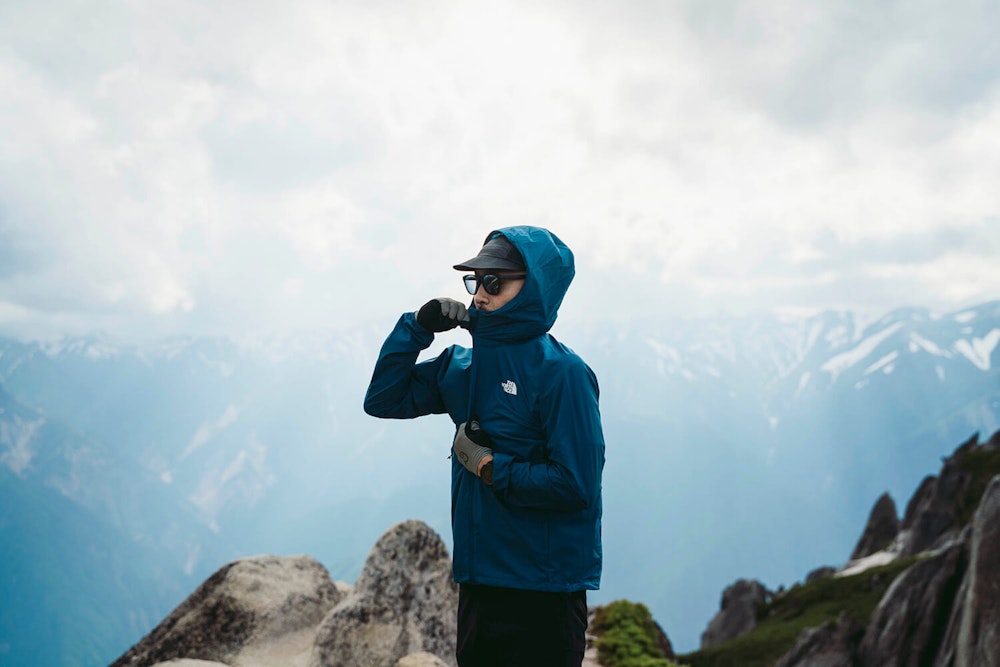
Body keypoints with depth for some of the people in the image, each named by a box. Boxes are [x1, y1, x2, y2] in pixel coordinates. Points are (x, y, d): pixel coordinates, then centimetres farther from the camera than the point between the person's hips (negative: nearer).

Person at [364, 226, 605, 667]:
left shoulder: (561, 372, -15)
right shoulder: (462, 366, 6)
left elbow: (577, 485, -20)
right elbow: (382, 400, 8)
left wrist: (490, 468, -14)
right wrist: (418, 327, -2)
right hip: (478, 579, 7)